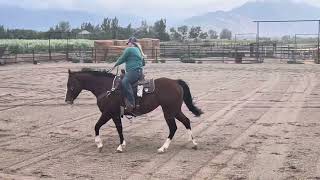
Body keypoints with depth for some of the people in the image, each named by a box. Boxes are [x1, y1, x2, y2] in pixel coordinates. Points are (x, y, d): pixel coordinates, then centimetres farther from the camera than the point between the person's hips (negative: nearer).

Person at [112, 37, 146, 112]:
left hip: (133, 71, -11)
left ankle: (131, 103, -43)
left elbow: (122, 59, 0)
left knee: (124, 82, -31)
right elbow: (143, 63, 34)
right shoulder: (138, 50, 25)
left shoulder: (129, 49, -3)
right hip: (139, 71, 11)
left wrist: (115, 65, 15)